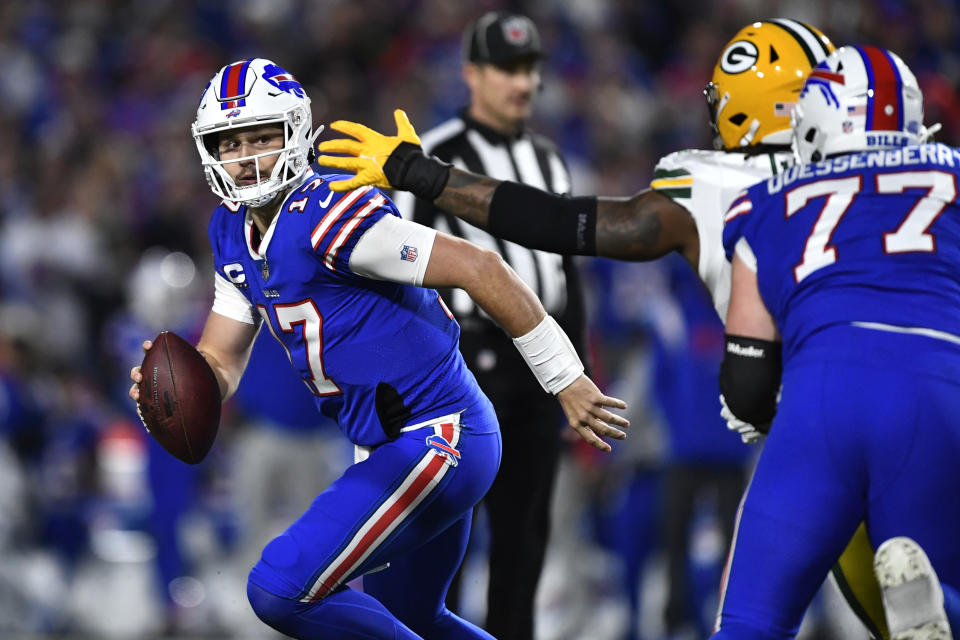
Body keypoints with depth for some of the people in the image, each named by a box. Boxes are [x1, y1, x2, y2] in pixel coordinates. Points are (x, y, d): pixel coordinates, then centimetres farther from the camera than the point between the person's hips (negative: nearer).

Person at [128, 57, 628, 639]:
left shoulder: (326, 219, -20)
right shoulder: (235, 235, 8)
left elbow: (480, 268, -22)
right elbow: (221, 363, 13)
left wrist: (567, 380, -22)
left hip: (436, 443, -10)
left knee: (281, 591, -14)